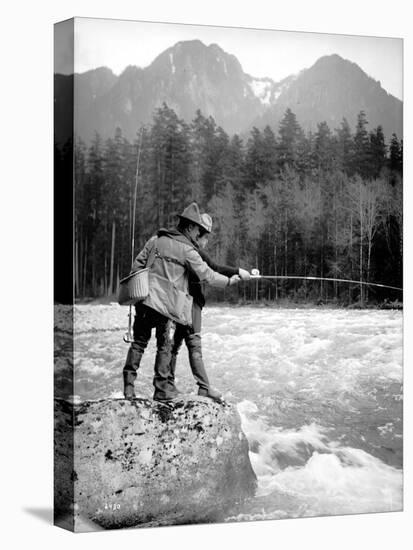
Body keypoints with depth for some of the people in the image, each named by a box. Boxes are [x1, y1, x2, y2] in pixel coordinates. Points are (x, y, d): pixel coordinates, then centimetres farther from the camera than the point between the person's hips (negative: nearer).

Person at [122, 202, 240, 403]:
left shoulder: (156, 239, 11)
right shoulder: (187, 250, -4)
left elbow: (137, 264, 13)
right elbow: (207, 275, -3)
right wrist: (230, 281, 10)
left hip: (145, 298, 4)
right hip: (166, 303, -4)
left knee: (139, 342, 10)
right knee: (164, 346, 8)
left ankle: (128, 386, 6)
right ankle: (161, 390, 10)